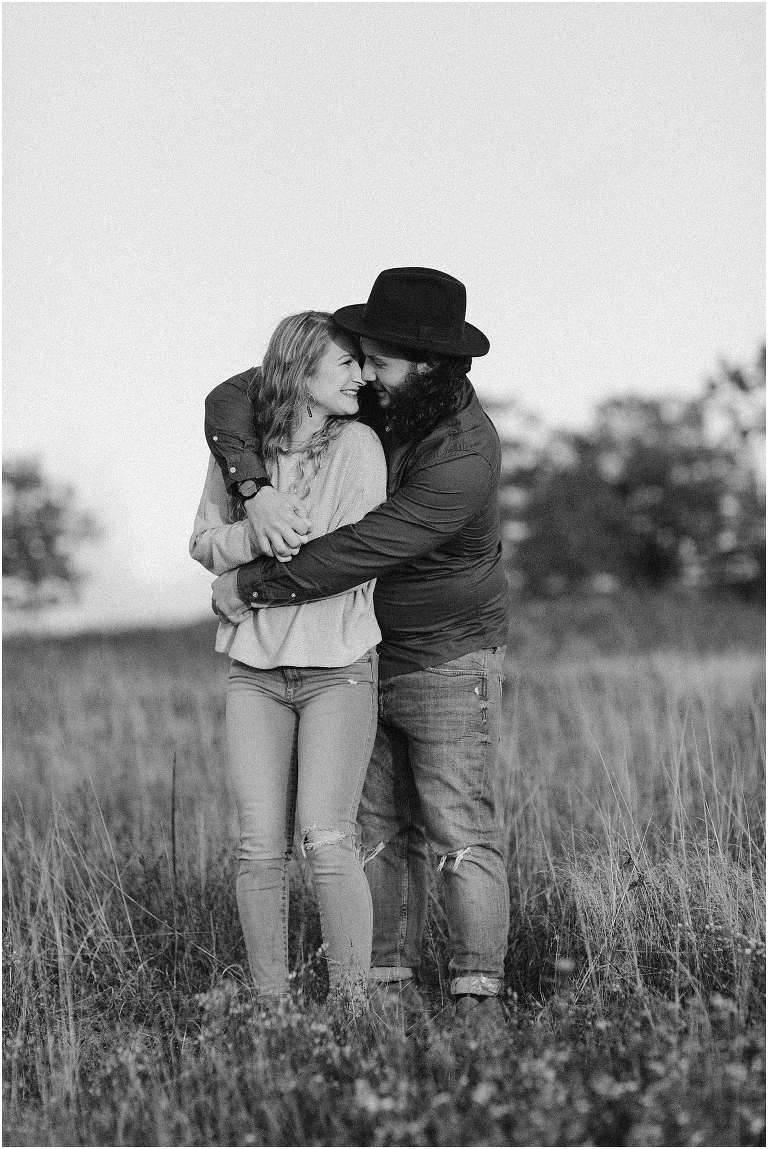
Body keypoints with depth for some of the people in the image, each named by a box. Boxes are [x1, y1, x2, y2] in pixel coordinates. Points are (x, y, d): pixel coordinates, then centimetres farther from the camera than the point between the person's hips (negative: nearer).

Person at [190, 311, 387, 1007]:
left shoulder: (358, 444, -5)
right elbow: (204, 544, 8)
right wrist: (255, 534, -13)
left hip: (338, 668, -2)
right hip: (255, 670, 3)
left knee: (325, 840, -13)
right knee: (260, 849, -1)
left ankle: (352, 1002, -5)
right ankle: (270, 1007, 7)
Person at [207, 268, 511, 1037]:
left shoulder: (463, 457, -29)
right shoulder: (362, 402, -8)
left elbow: (356, 554, -32)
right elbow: (231, 403, -11)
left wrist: (250, 586, -22)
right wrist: (256, 492, -30)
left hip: (447, 659, -6)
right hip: (362, 655, 7)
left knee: (462, 834, -7)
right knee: (377, 830, 6)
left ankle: (479, 1005, -5)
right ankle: (392, 989, 11)